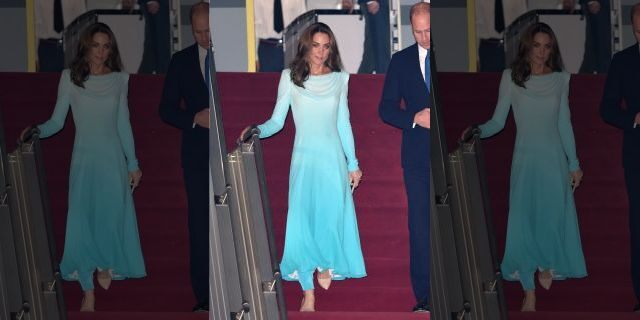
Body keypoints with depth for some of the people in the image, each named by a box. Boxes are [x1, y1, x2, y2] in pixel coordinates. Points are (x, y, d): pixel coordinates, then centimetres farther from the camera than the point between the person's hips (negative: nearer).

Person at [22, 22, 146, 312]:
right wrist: (36, 131, -22)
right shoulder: (70, 78, -2)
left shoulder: (119, 80, 4)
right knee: (82, 222, -6)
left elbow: (123, 124, 10)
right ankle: (88, 292, -2)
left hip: (114, 158, 2)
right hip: (84, 159, -1)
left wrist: (133, 163, 11)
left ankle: (107, 265, 32)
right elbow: (57, 121, -3)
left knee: (113, 219, 2)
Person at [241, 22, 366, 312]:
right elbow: (277, 120, -2)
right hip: (304, 158, -2)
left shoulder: (339, 79, 6)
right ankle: (308, 293, 0)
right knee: (302, 221, -7)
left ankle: (326, 264, 30)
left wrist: (352, 163, 11)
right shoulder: (290, 77, -1)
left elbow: (343, 123, 11)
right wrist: (256, 130, -22)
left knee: (332, 219, -2)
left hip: (334, 158, 2)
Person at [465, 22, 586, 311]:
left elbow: (564, 124, 8)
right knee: (524, 222, -5)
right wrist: (477, 131, -22)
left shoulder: (560, 80, 3)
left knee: (554, 219, 4)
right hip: (525, 159, -2)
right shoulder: (511, 78, -2)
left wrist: (574, 163, 9)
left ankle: (547, 264, 34)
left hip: (555, 159, 2)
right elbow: (498, 121, -3)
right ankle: (529, 292, -1)